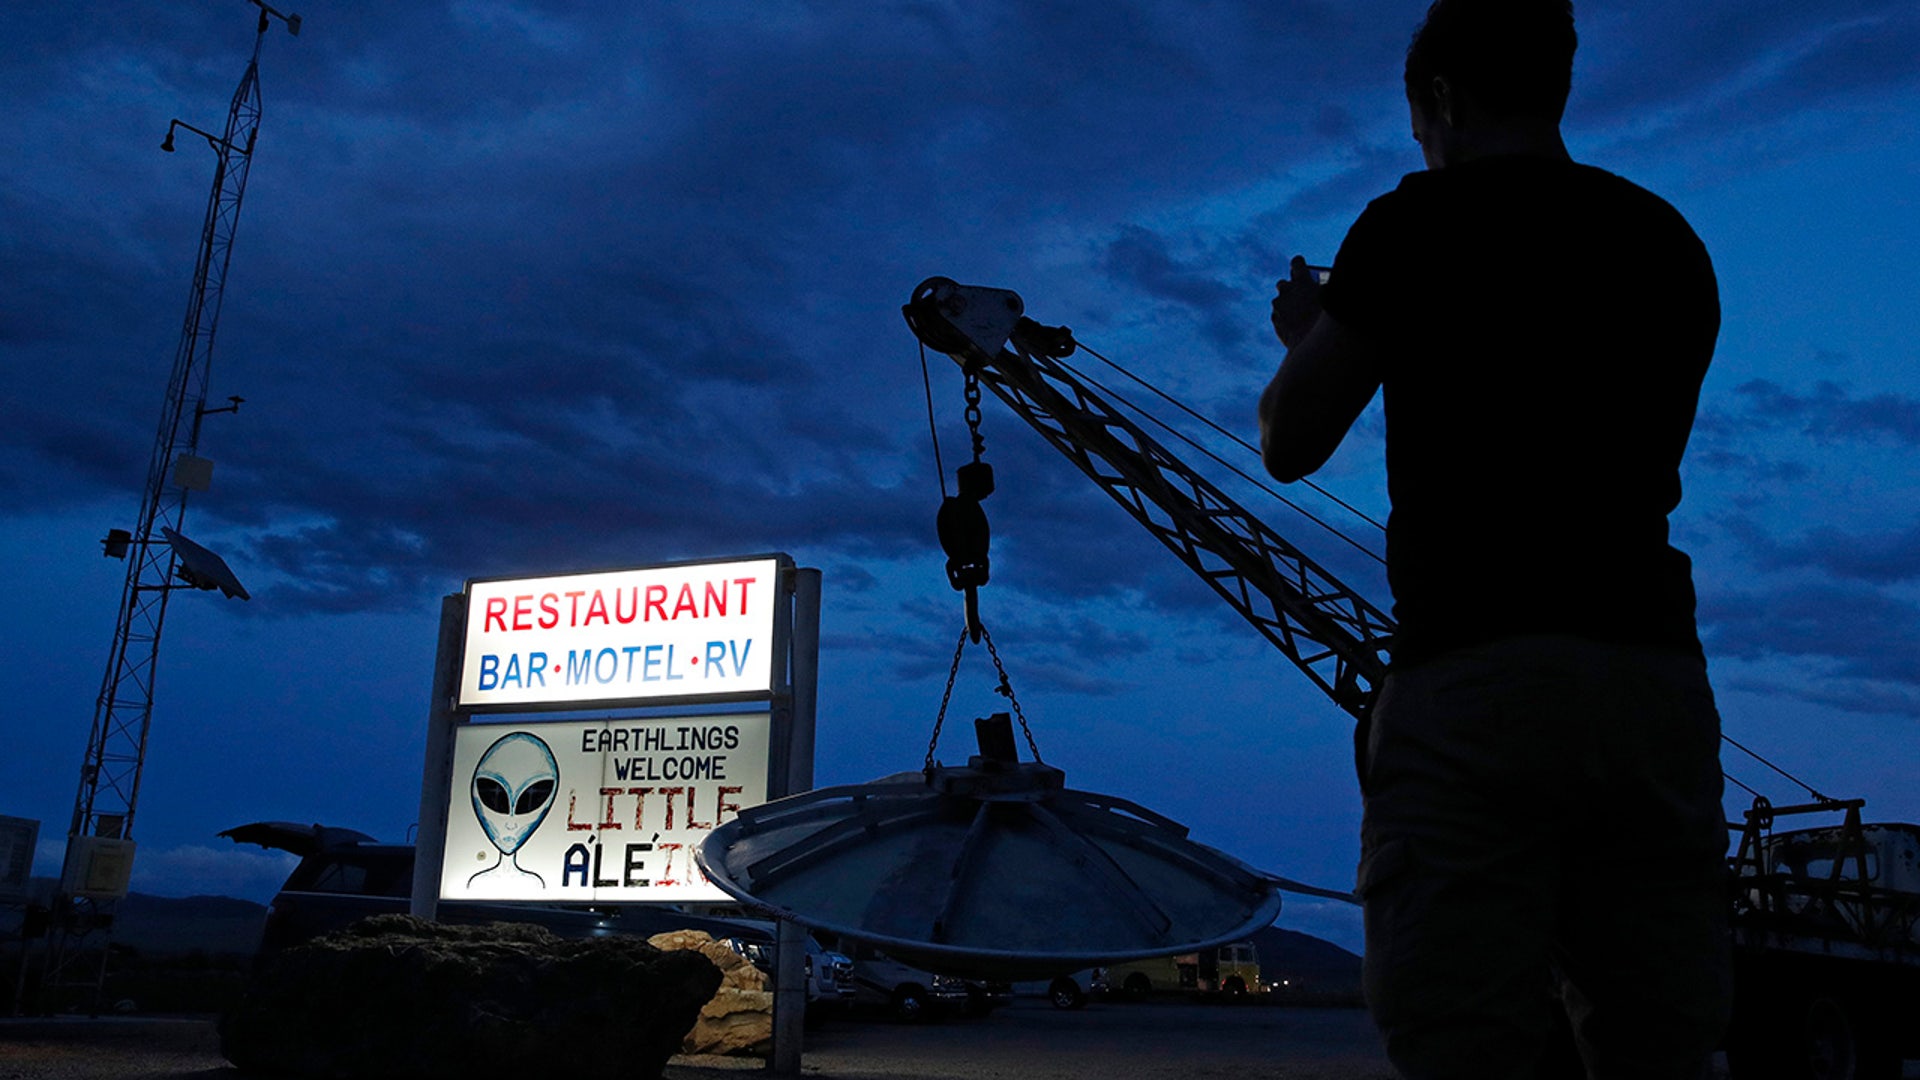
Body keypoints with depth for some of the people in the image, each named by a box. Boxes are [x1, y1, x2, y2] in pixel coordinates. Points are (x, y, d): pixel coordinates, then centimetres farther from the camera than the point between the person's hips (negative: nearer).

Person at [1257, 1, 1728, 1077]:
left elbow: (1289, 445, 5)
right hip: (1659, 677, 6)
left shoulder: (1419, 224, 1)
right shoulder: (1673, 242, 18)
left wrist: (1306, 332, 26)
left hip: (1477, 676, -6)